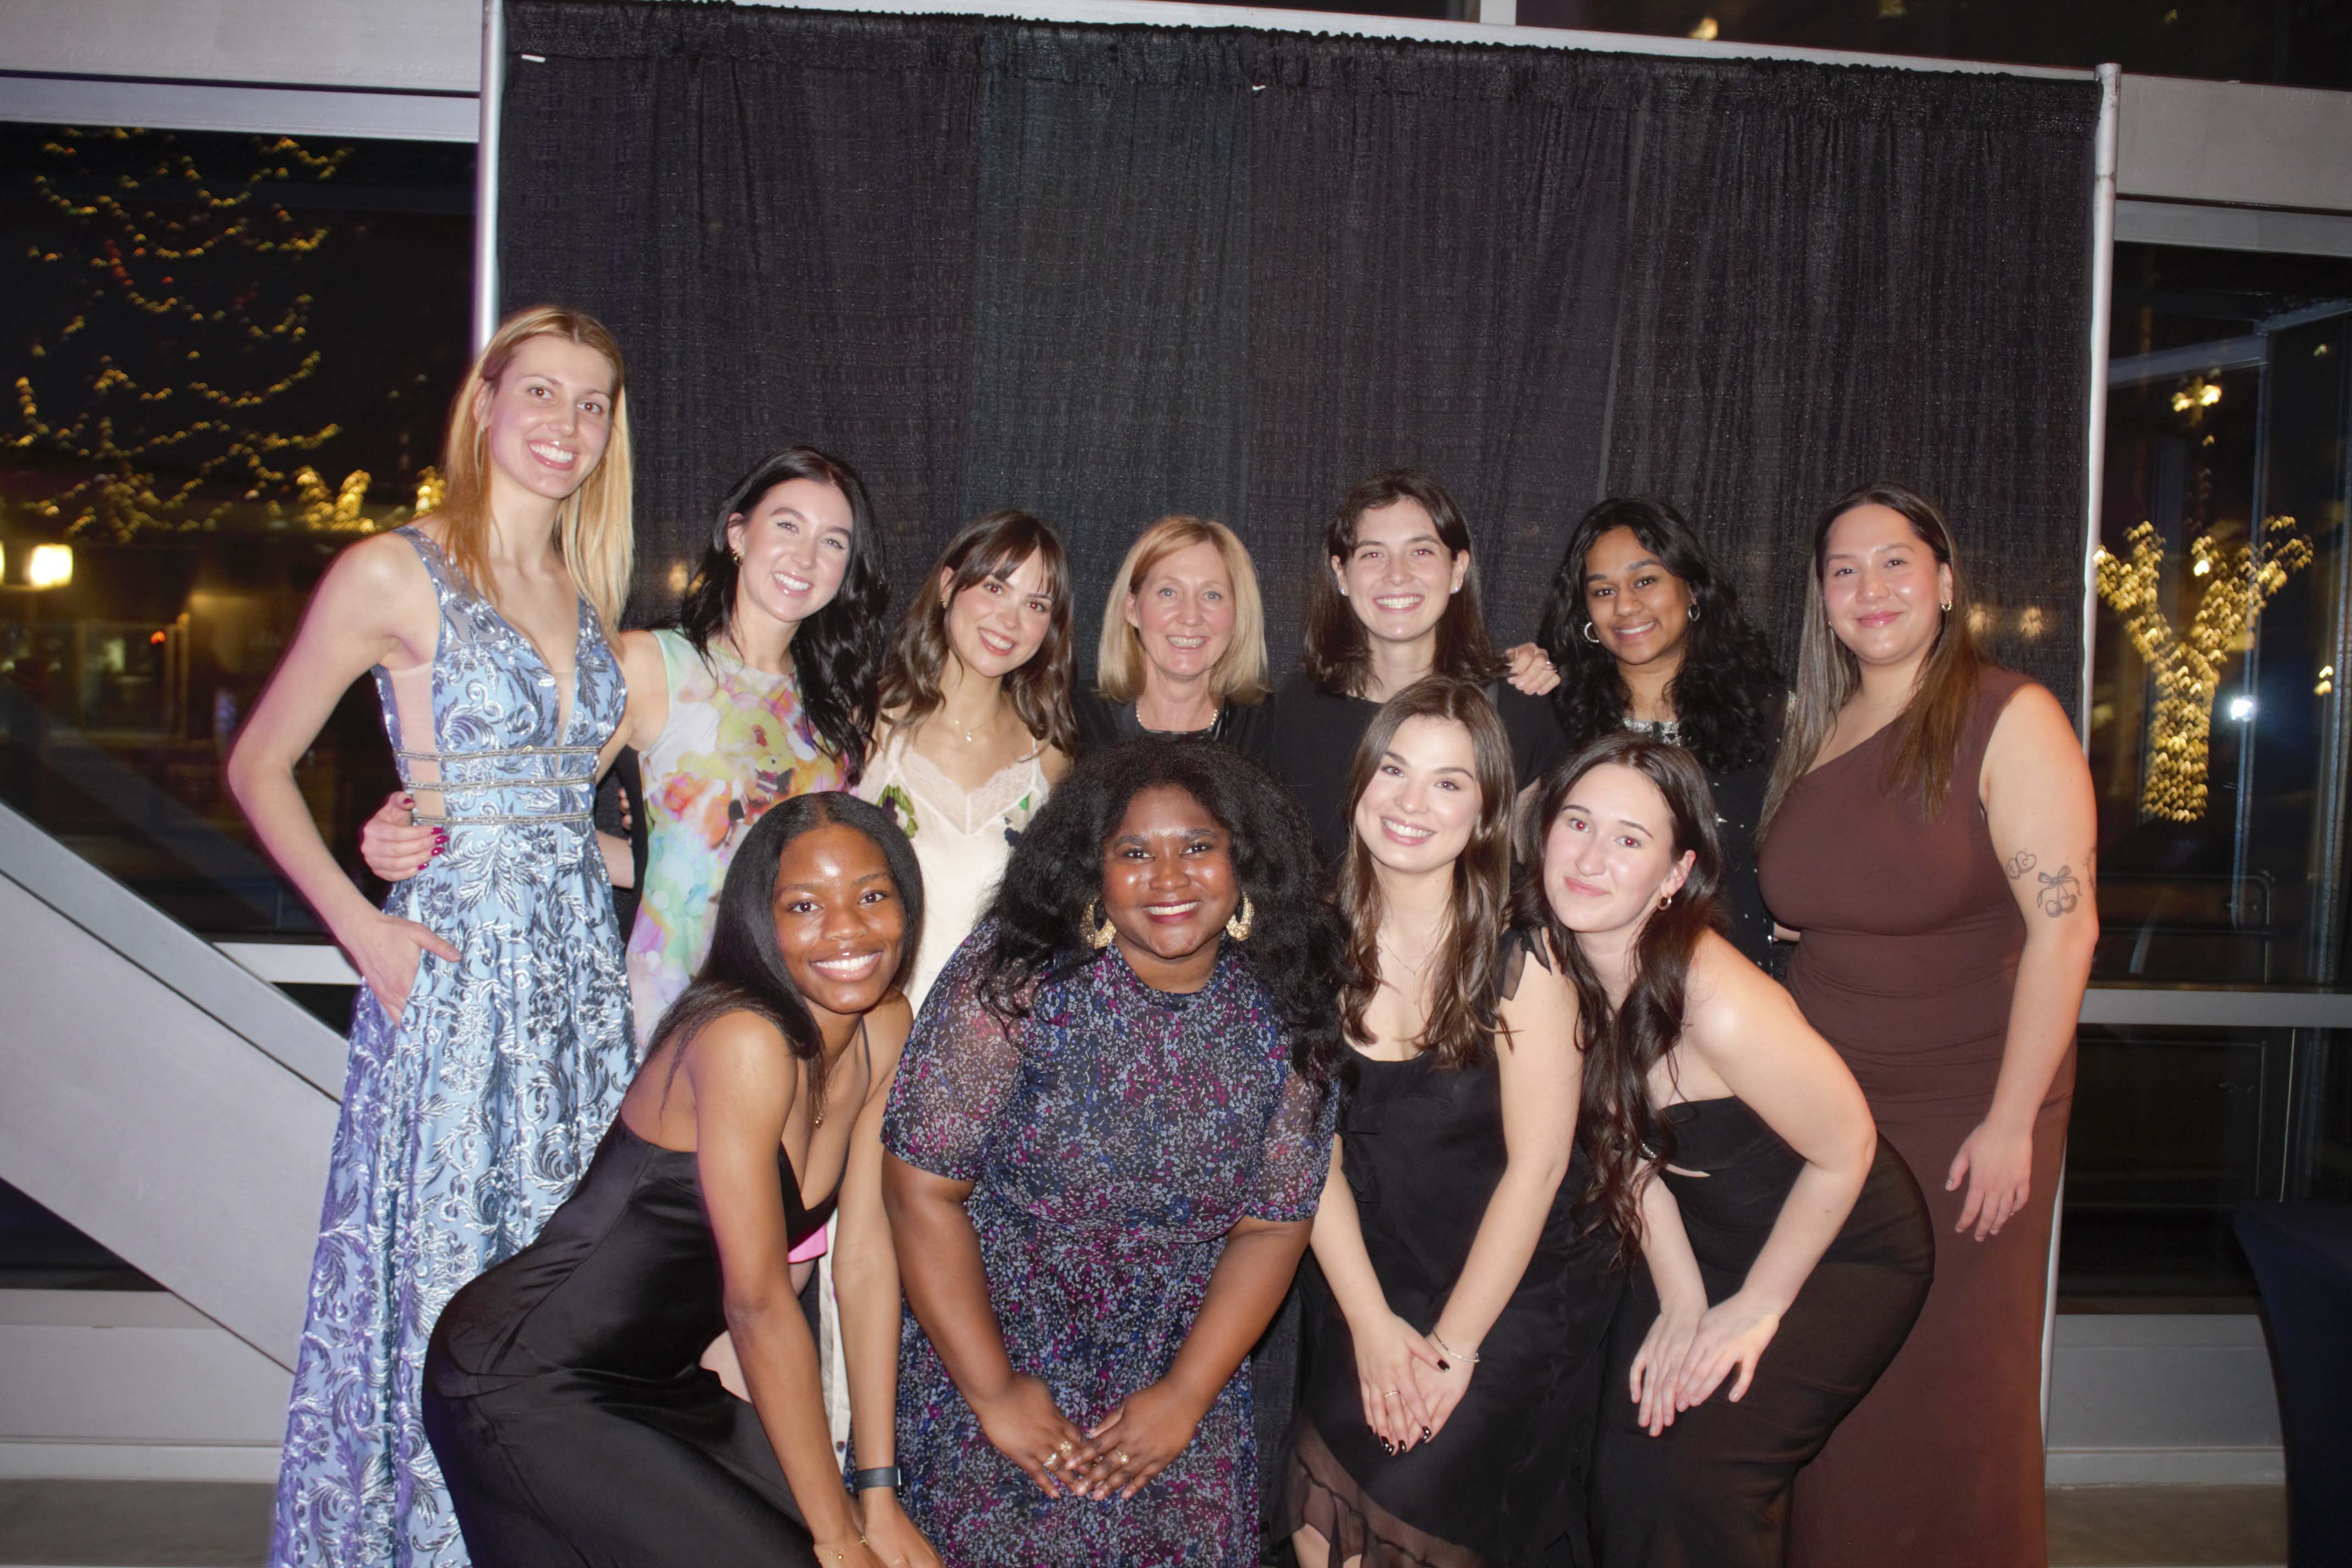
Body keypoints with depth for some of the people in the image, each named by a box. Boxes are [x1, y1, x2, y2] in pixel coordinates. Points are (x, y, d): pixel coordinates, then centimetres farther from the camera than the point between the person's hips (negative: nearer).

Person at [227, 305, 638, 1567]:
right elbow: (259, 768, -2)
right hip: (455, 970, -5)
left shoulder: (586, 595, 12)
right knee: (442, 1283, 1)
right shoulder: (393, 574, -5)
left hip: (580, 971, 6)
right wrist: (363, 930, -9)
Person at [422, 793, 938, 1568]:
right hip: (525, 1387, -7)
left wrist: (879, 1501, -3)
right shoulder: (744, 1040, -25)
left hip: (653, 1381, 7)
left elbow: (866, 1258, -2)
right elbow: (758, 1303, -23)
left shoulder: (884, 1028, -3)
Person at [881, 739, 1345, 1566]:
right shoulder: (1016, 980, -18)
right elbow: (922, 1187, -16)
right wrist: (992, 1390, -13)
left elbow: (1274, 1224, -1)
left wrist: (1188, 1395, -6)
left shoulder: (1283, 1016, -7)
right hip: (992, 1358, -2)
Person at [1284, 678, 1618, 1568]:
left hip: (1516, 1288, -3)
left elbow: (1536, 1166, -13)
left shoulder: (1521, 955, -15)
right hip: (1372, 1281, 3)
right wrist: (1372, 1324, -9)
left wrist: (1452, 1344, -11)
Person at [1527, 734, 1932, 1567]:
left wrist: (1758, 1306, -10)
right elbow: (1628, 1145, -2)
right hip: (1701, 1241, 6)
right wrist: (1681, 1302, -7)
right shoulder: (1558, 966, -14)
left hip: (1843, 1250, -5)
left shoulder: (1719, 1007, -35)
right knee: (1623, 1451, -3)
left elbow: (1845, 1152, -21)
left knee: (1694, 1465, -16)